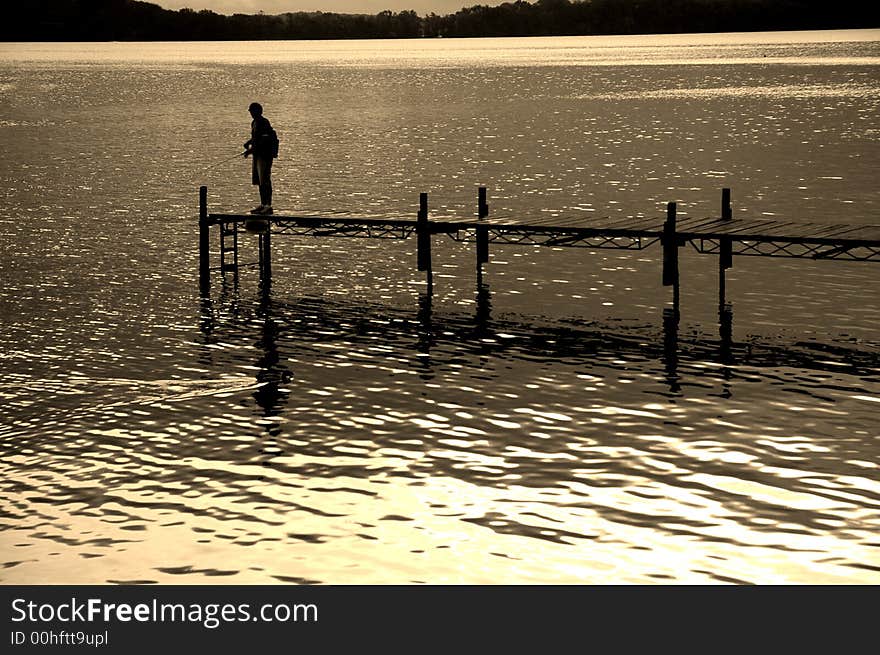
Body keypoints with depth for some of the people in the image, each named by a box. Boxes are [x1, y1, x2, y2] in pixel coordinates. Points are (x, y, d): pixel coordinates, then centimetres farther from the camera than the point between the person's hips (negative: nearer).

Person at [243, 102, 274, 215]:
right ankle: (263, 204, 19)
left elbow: (264, 141, -21)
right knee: (259, 181, 13)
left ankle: (268, 206, -11)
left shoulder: (264, 123, -14)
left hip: (265, 155, -10)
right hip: (257, 155, 10)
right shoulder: (254, 123, 15)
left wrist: (252, 149, -22)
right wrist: (248, 143, 12)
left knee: (265, 181, -11)